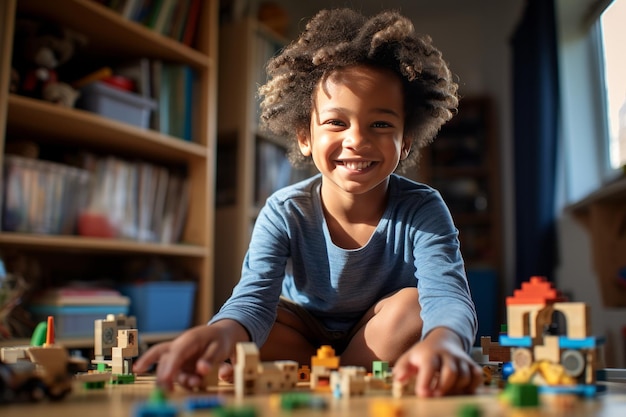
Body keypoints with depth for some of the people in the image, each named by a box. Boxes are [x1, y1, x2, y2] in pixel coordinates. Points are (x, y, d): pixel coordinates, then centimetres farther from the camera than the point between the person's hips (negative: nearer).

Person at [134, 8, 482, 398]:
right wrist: (223, 334, -62)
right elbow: (254, 297, -34)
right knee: (237, 334, -24)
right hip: (308, 333, 1)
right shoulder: (285, 213, -23)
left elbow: (448, 296, -41)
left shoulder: (422, 210, -26)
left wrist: (441, 344, -68)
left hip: (383, 337, -1)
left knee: (412, 304, -31)